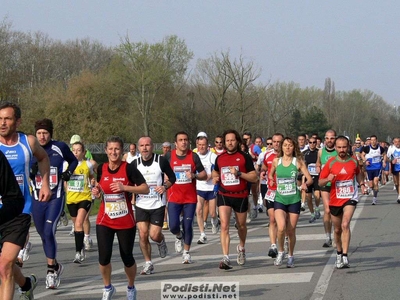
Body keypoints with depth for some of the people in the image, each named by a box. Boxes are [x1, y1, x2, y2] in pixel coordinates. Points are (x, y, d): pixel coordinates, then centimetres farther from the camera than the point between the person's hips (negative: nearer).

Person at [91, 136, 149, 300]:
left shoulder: (129, 168, -10)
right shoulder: (101, 169, 2)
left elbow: (145, 189, -13)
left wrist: (124, 187, -23)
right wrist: (96, 192, -4)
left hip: (126, 221, -2)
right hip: (104, 221, 2)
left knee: (127, 257, 7)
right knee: (104, 257, -9)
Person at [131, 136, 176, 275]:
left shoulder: (161, 161, -6)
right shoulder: (135, 164, 0)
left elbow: (172, 177, 5)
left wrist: (165, 186, -13)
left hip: (158, 204, -2)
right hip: (141, 205, 2)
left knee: (154, 235, -6)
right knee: (143, 235, -5)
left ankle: (161, 242, 32)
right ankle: (148, 263, 10)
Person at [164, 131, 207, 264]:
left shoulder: (194, 156, 0)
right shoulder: (169, 156, -2)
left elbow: (204, 175, 4)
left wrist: (194, 175, -15)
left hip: (190, 198, 0)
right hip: (174, 198, 0)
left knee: (188, 226, -1)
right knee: (173, 226, -9)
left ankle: (186, 252, 16)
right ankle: (179, 237, 27)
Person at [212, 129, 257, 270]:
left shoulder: (244, 157, -3)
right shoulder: (219, 158, 7)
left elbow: (254, 177, -6)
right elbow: (215, 172, 27)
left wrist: (239, 173, -19)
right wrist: (215, 178, 4)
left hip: (241, 196, -1)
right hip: (224, 195, 1)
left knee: (241, 225, 16)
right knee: (224, 225, -16)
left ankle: (241, 248, 46)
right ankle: (226, 258, -21)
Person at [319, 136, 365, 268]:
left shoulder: (354, 161, 0)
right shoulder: (331, 163, -4)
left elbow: (358, 173, 24)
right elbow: (320, 182, -1)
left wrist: (362, 184, 7)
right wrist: (328, 179, -22)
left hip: (350, 198, -1)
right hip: (335, 200, 1)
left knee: (345, 225, -21)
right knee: (337, 230, 13)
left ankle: (345, 256, -23)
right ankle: (339, 253, 37)